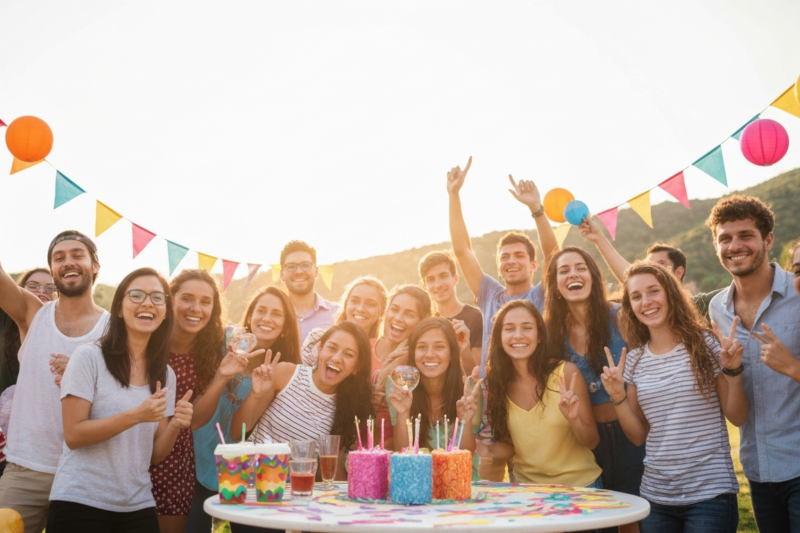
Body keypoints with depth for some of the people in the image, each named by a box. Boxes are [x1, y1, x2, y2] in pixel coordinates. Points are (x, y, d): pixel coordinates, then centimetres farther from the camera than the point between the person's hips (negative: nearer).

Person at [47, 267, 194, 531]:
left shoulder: (166, 374, 5)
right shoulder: (89, 356, -8)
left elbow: (155, 455, 6)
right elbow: (73, 435, -12)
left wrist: (175, 425, -13)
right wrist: (136, 415, -23)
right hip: (80, 504, -4)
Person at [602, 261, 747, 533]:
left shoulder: (704, 344, -6)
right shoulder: (634, 360, 3)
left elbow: (737, 418, -3)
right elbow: (638, 436, 7)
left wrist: (732, 371, -17)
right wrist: (617, 396, -8)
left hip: (711, 492, -3)